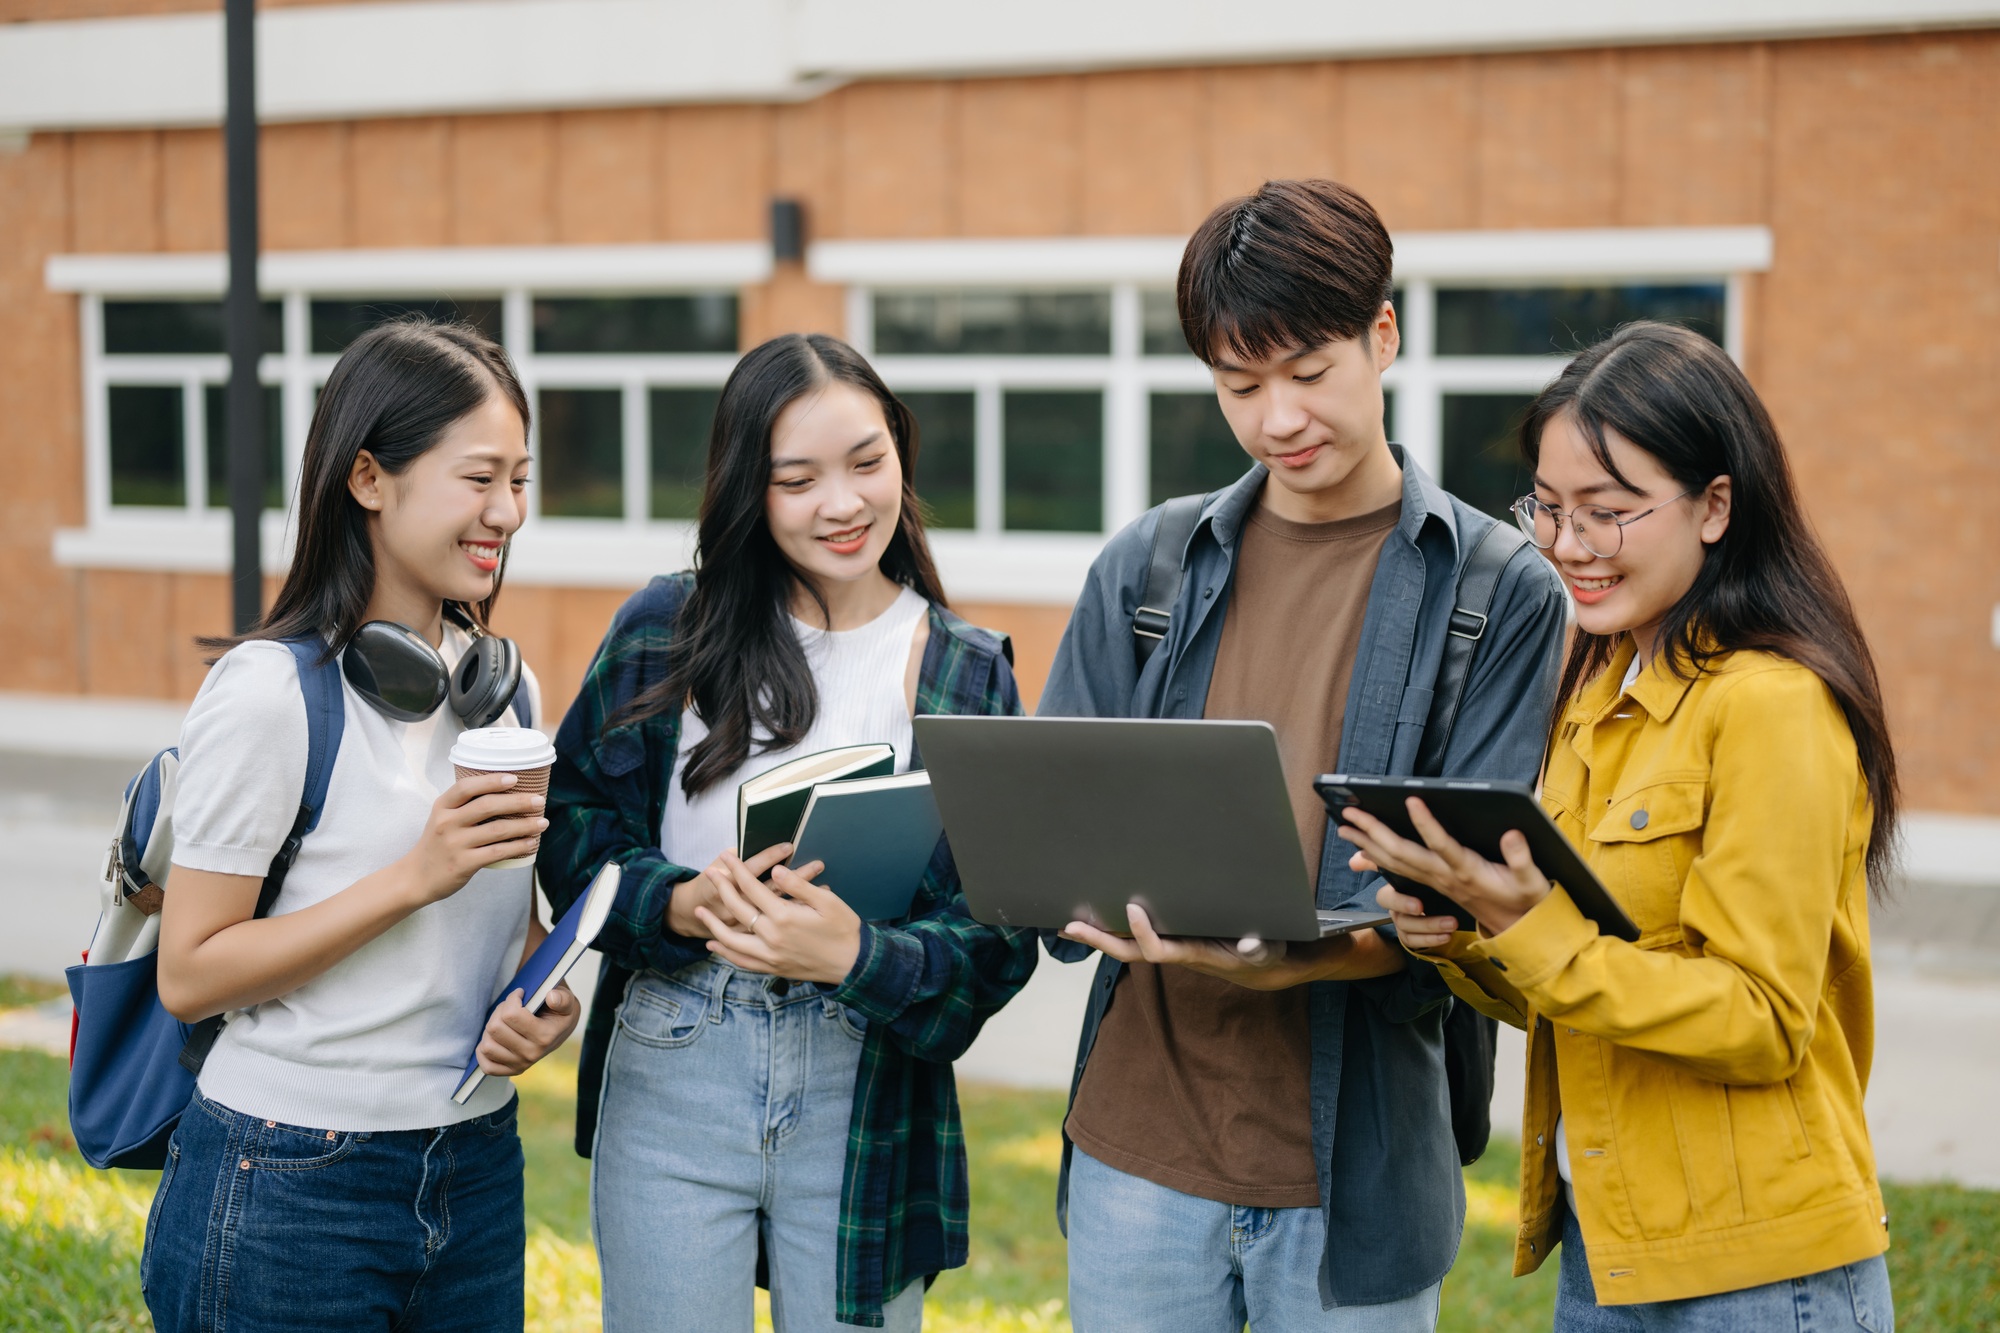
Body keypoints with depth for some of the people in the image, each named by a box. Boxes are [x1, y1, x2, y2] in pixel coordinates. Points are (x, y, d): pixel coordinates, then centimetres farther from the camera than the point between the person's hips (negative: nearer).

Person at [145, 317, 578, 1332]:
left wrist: (546, 1001, -4)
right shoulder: (271, 690, -13)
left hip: (478, 1165, 6)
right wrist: (417, 876, -22)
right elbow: (189, 974, -15)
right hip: (289, 1194, -6)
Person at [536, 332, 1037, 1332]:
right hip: (670, 1086, 0)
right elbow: (574, 826, 3)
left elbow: (1002, 932, -3)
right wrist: (682, 904, -16)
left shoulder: (969, 676, 2)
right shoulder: (663, 633, 2)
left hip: (866, 1100, 1)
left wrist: (857, 955, -21)